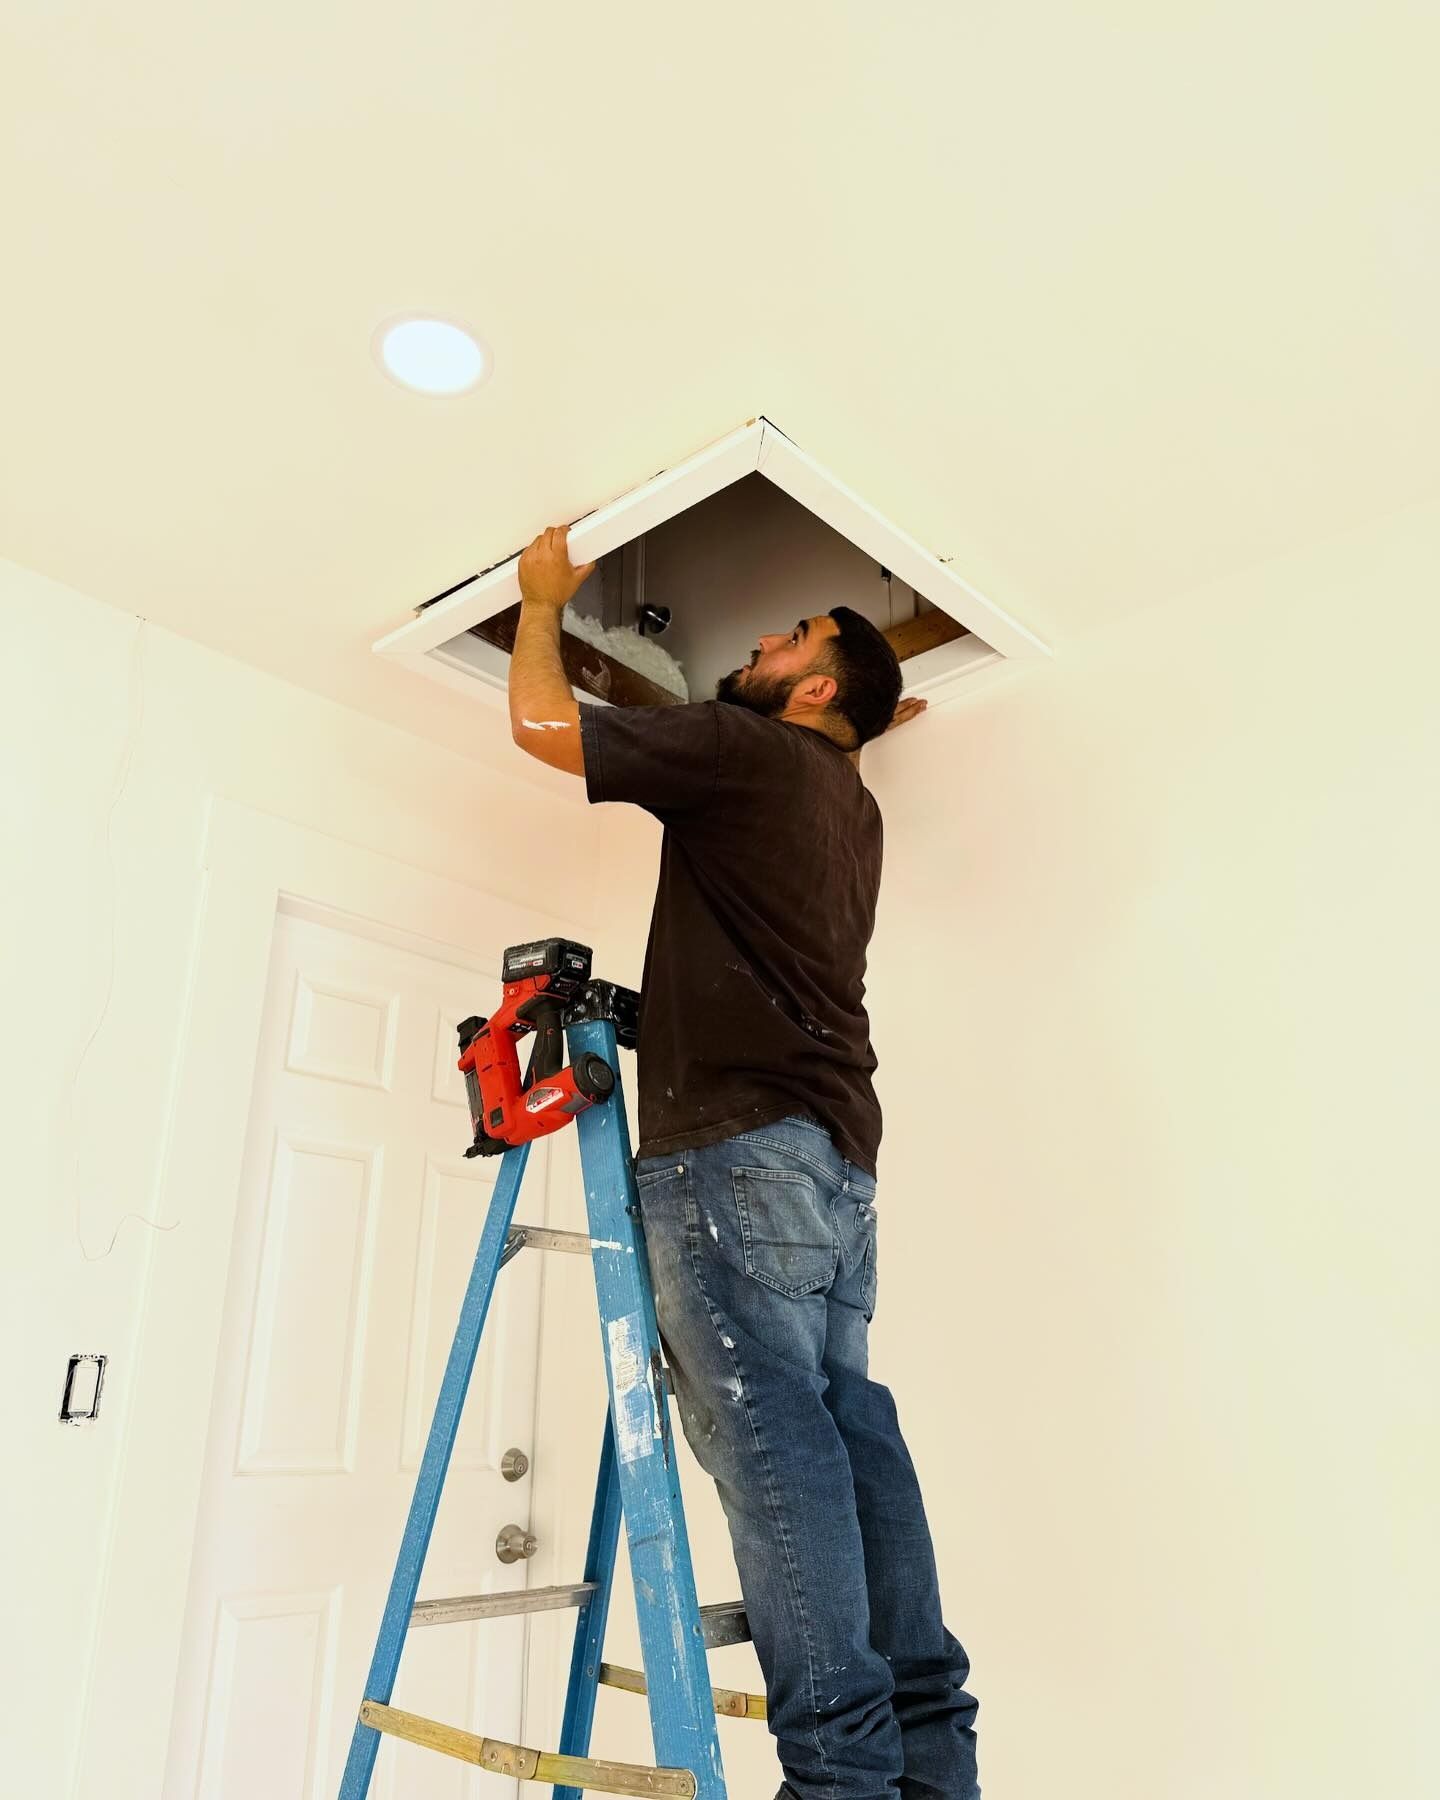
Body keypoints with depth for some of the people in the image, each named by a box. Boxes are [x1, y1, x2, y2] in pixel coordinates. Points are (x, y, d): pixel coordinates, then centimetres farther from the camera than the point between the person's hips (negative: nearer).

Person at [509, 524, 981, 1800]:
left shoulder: (749, 747, 0)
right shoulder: (853, 804, 24)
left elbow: (542, 720, 4)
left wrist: (544, 595, 20)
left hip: (742, 1135, -9)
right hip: (836, 1145, 9)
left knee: (765, 1430, -11)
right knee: (847, 1427, 6)